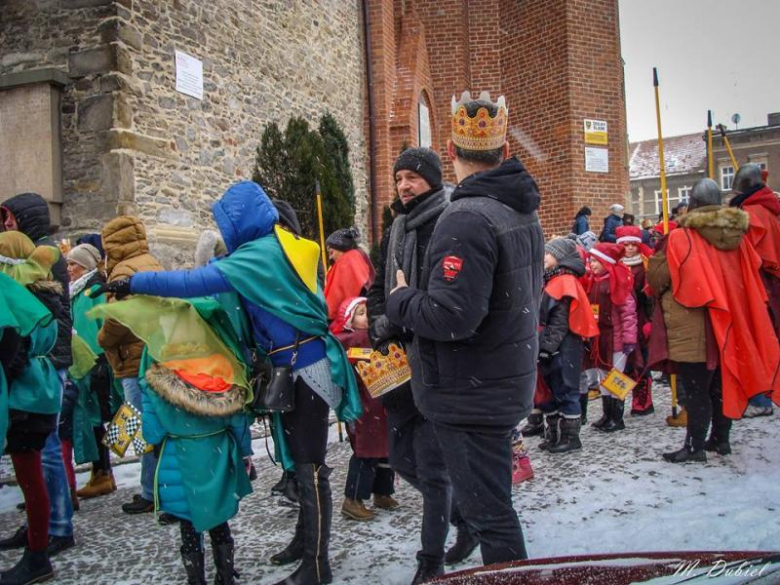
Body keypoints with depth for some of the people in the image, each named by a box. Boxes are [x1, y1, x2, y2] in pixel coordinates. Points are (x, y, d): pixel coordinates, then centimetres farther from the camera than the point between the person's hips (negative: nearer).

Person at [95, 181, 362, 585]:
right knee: (302, 461, 18)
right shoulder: (278, 248, 11)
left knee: (310, 466, -3)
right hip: (299, 367, 10)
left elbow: (196, 282, -23)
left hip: (304, 370, -10)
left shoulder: (260, 255, -17)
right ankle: (306, 540, 32)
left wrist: (134, 283, -15)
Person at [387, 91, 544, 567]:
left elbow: (450, 315, -30)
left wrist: (400, 300, -11)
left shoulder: (467, 219, -23)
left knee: (487, 509, 2)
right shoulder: (524, 210, 8)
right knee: (492, 498, 26)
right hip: (511, 381, 9)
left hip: (472, 393, -9)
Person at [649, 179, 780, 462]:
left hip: (692, 327, -6)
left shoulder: (680, 238, -14)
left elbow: (656, 277, -9)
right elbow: (752, 274, 14)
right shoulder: (737, 236, 3)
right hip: (728, 323, 6)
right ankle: (721, 439, 26)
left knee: (696, 388, -1)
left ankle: (695, 447, 4)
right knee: (723, 381, 16)